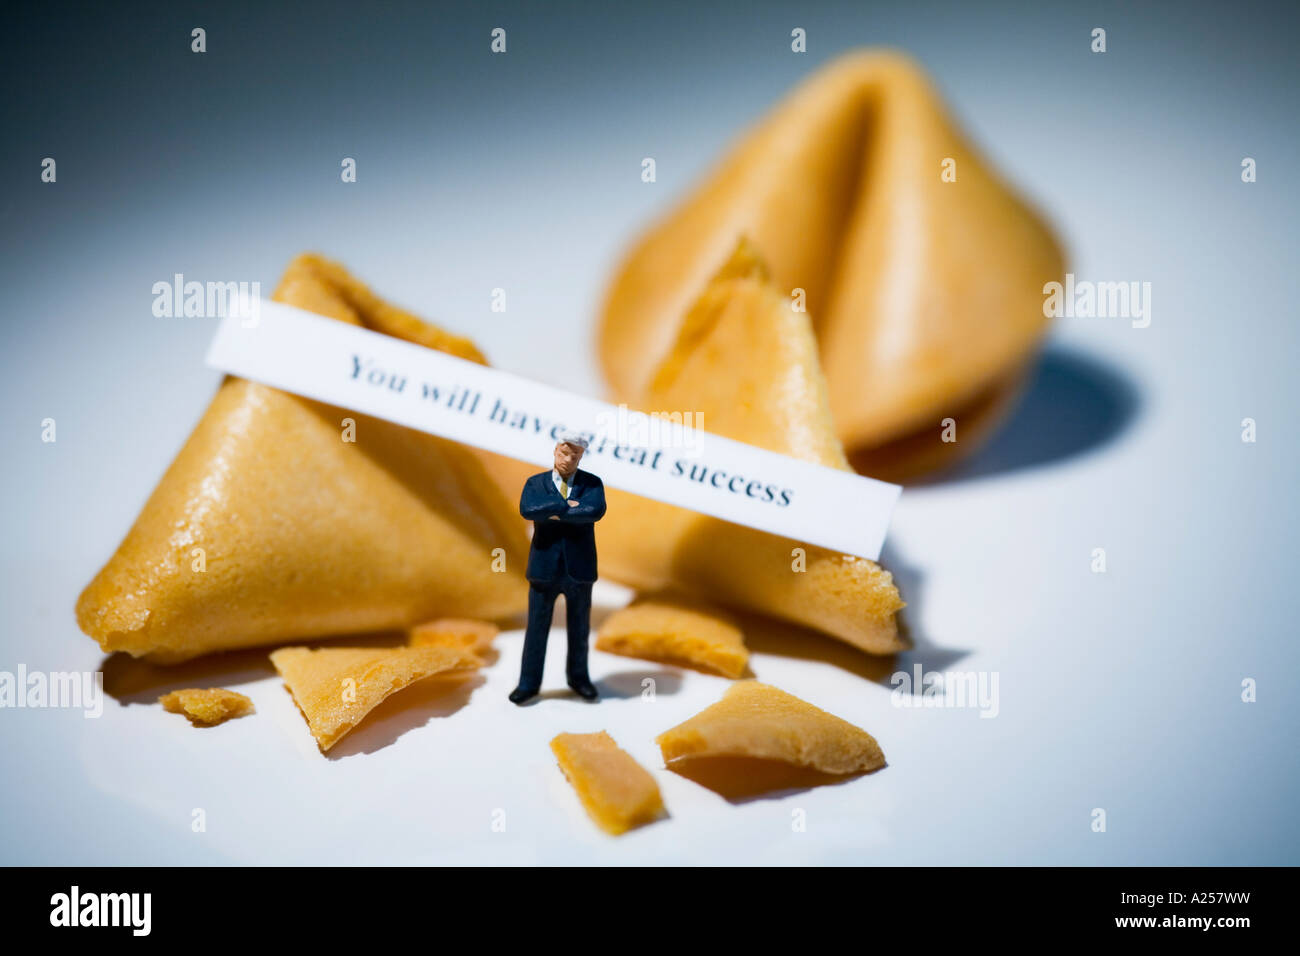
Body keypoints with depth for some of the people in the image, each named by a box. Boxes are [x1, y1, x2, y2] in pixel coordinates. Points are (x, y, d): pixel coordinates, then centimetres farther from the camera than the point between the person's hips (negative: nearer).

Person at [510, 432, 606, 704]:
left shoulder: (592, 483, 0)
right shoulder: (535, 483, 2)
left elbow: (596, 511, -22)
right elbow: (527, 509, -20)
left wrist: (554, 514, -20)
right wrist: (565, 505, -22)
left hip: (579, 568, 0)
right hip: (544, 568, 0)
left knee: (579, 628, 12)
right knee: (536, 628, 5)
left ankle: (578, 677, 30)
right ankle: (529, 683, 15)